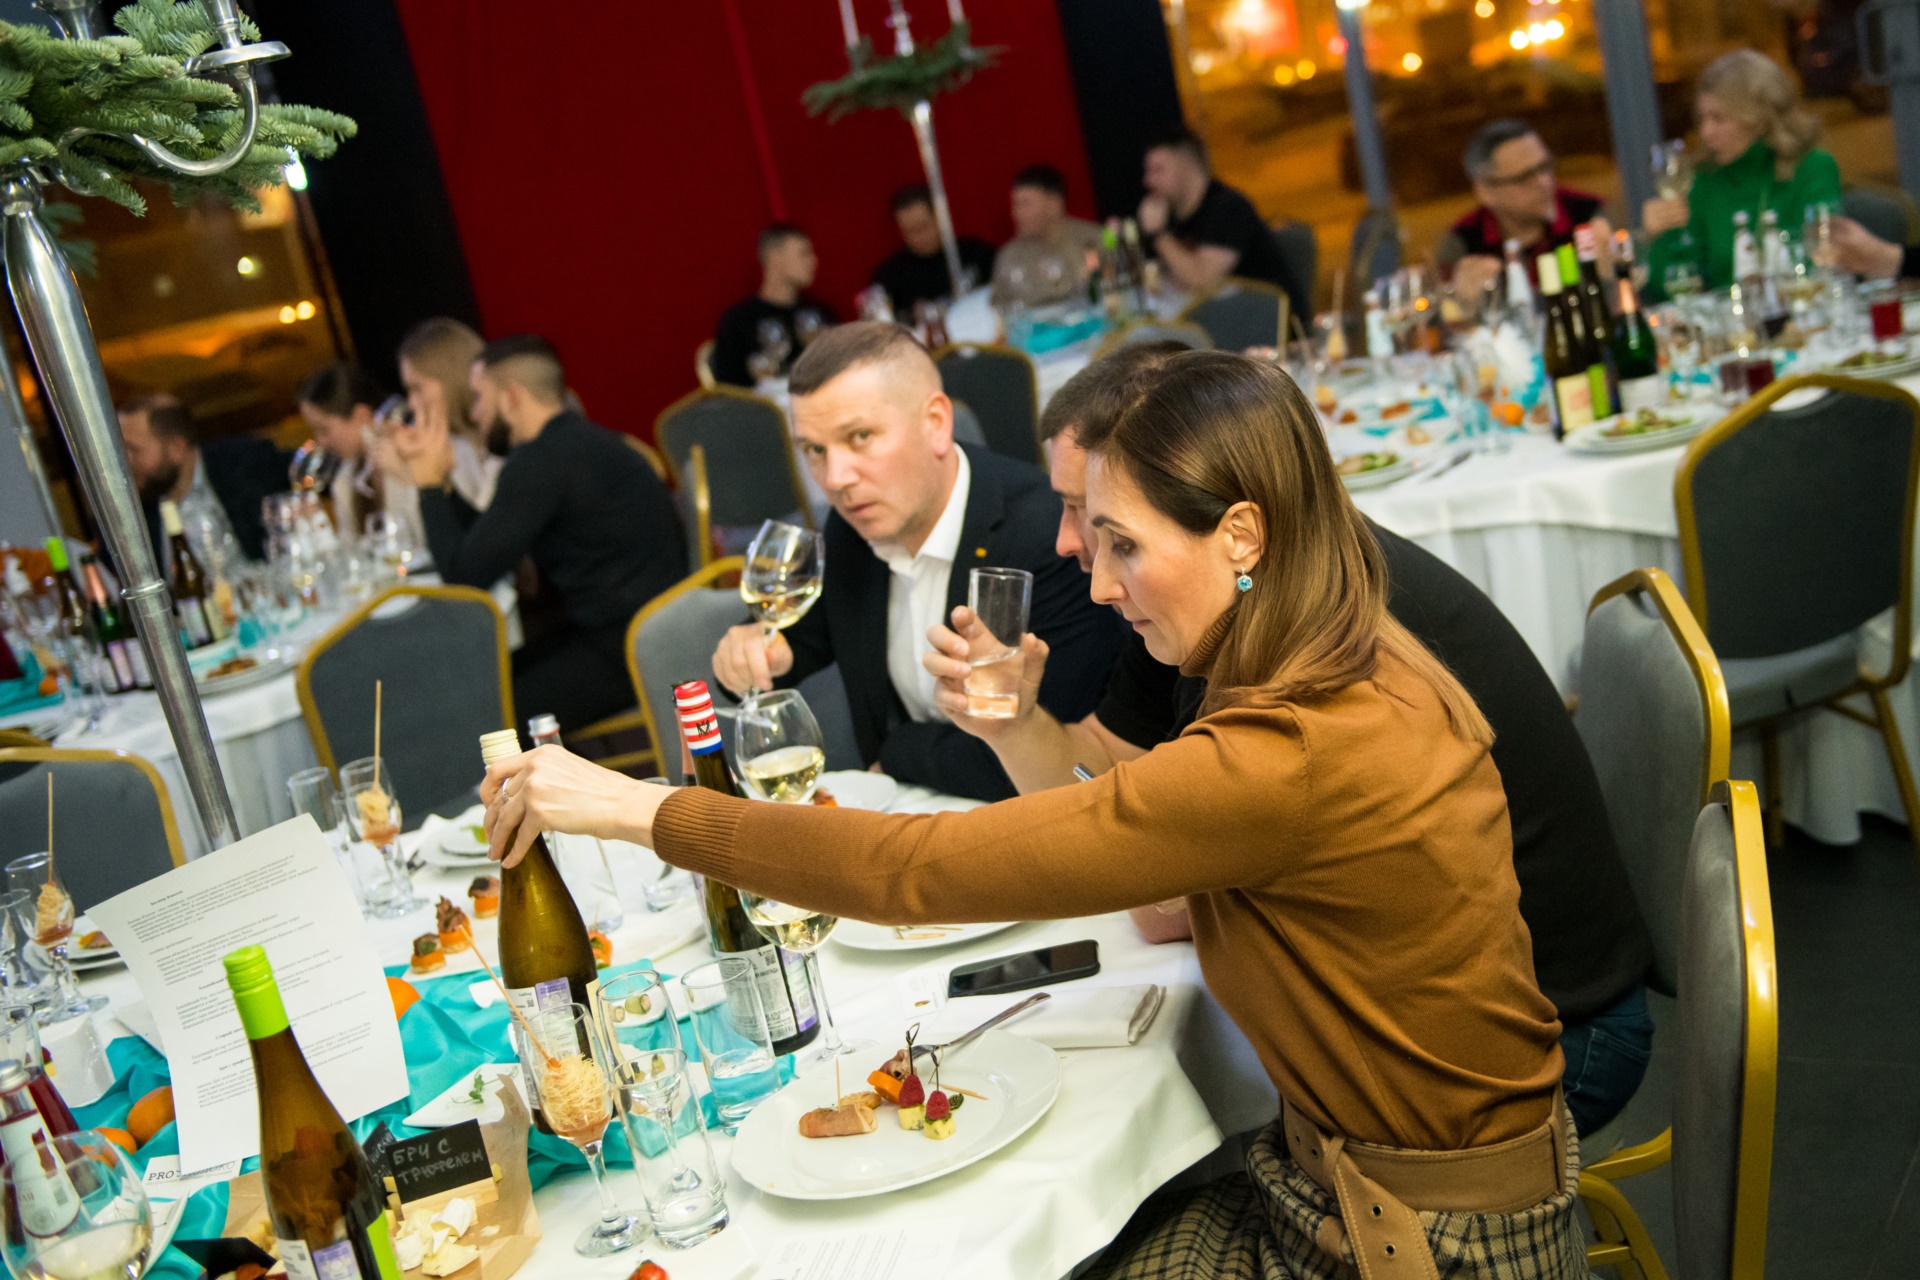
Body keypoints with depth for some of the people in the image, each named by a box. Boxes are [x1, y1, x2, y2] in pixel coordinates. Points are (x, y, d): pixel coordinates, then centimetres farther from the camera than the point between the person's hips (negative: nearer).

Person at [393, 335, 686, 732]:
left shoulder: (541, 461, -19)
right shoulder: (573, 439, 13)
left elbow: (466, 575, -14)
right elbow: (489, 546, 19)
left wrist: (430, 482, -3)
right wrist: (440, 479, 14)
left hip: (631, 650, -11)